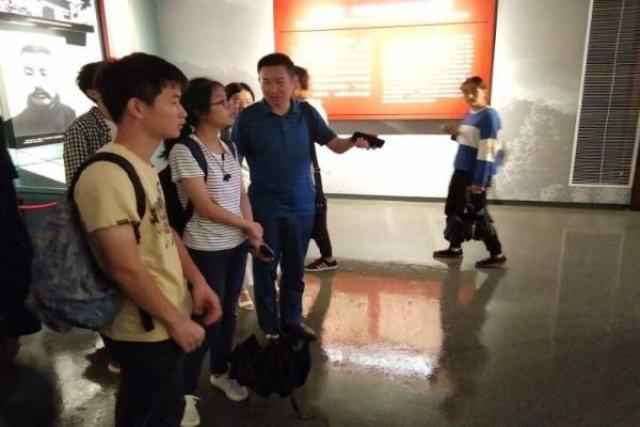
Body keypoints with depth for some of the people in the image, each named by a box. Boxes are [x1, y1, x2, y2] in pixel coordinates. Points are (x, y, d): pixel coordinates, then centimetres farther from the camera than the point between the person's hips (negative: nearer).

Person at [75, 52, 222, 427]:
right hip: (146, 331, -9)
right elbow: (126, 269, -26)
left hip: (165, 323, 9)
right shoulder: (108, 175, -26)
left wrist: (198, 282, 6)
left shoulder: (143, 167, 5)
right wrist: (177, 320, -15)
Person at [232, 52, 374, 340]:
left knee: (295, 269, 16)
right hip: (265, 209, -2)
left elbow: (334, 145, 1)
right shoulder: (248, 118, -10)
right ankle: (270, 328, 28)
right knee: (265, 270, 10)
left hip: (302, 206, 3)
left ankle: (292, 320, 35)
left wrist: (353, 142, -22)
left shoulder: (307, 114, -2)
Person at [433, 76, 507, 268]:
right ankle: (455, 247, 31)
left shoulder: (489, 116, -16)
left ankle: (497, 254, 12)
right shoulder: (470, 114, 11)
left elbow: (487, 151, -20)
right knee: (453, 209, 16)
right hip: (461, 171, 9)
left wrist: (479, 181, -22)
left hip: (476, 174, -9)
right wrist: (455, 133, 3)